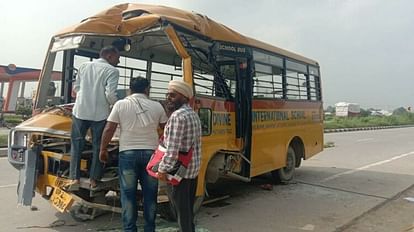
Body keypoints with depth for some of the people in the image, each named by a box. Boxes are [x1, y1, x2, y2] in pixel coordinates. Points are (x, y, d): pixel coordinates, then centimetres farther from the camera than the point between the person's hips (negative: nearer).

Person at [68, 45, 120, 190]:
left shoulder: (84, 66, 11)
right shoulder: (112, 71, -5)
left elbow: (76, 88, 15)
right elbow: (110, 94, -16)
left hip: (80, 111, 4)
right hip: (99, 114, -3)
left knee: (76, 145, 13)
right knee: (97, 146, 9)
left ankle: (75, 179, 10)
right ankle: (93, 180, 13)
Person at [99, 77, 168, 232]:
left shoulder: (121, 104, 0)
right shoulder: (157, 106, 3)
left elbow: (109, 129, -3)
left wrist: (102, 150, 8)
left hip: (128, 154, -1)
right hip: (150, 153, 1)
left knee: (128, 194, 7)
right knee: (150, 194, 11)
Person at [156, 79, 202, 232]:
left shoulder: (177, 116, -18)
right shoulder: (194, 115, 12)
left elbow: (172, 148, -23)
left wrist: (163, 169, -18)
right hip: (193, 168, 10)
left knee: (181, 209, 2)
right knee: (188, 208, 18)